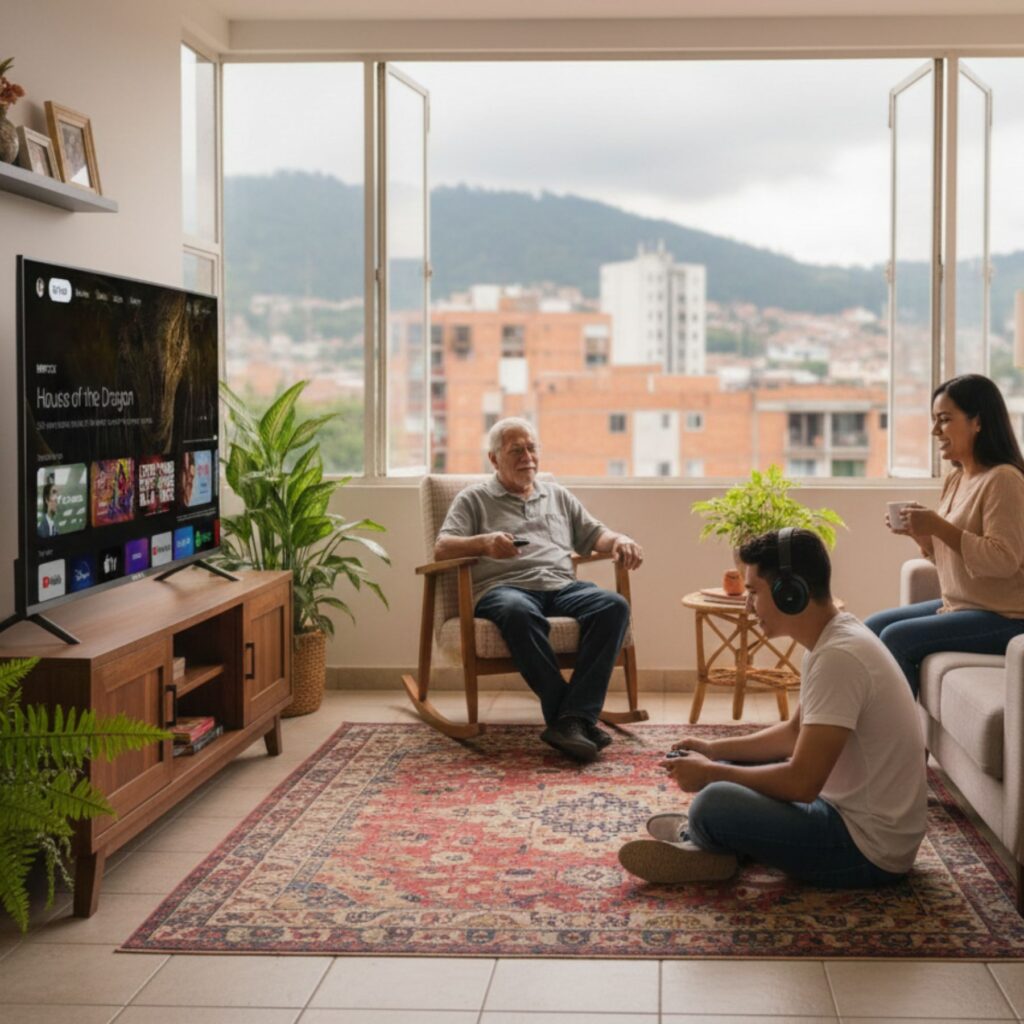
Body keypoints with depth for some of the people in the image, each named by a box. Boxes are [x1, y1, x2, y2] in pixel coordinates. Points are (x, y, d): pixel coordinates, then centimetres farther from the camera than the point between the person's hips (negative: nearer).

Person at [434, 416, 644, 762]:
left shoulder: (558, 497, 31)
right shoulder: (473, 499, 18)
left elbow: (594, 534, 26)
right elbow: (442, 549, 5)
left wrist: (619, 540, 2)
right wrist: (483, 543, -15)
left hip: (563, 587, 4)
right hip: (504, 588, -4)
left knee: (613, 605, -29)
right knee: (519, 611, -41)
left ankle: (571, 720, -37)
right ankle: (575, 717, -39)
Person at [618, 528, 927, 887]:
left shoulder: (838, 656, -26)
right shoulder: (838, 636, 6)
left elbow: (801, 783, -27)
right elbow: (797, 732, 19)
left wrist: (710, 773, -13)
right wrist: (714, 750, 9)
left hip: (869, 850, -10)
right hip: (855, 810, 10)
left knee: (714, 804, -23)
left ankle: (699, 837, 7)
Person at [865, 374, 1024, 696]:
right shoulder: (955, 479, 10)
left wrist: (940, 527, -26)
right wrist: (919, 534, -2)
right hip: (956, 605, 10)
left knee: (896, 638, -19)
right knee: (872, 627, 5)